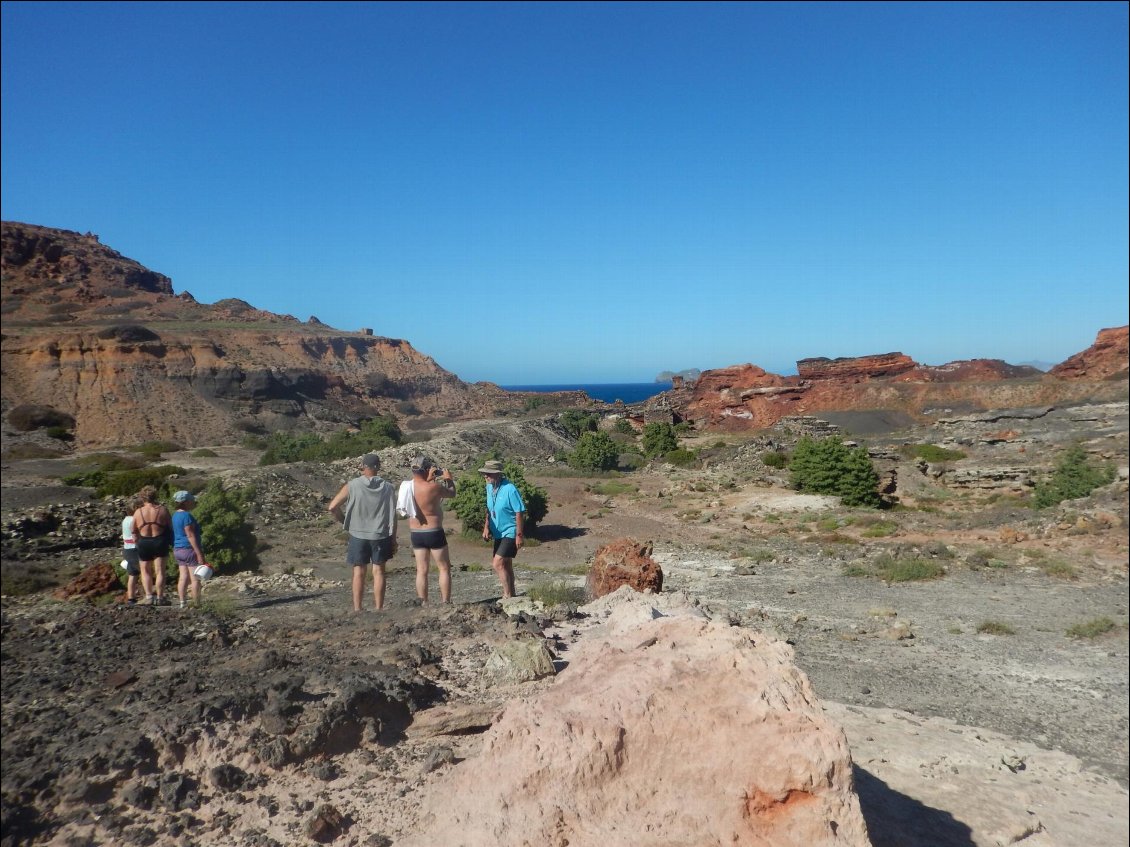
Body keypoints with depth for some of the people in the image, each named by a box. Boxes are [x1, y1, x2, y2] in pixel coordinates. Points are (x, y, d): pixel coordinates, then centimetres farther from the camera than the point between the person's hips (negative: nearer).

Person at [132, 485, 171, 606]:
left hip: (144, 543, 1)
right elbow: (171, 527, -2)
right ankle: (159, 598, 3)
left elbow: (134, 532, 2)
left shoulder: (138, 512, -5)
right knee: (160, 571, 4)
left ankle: (149, 596, 6)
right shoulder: (162, 510, -7)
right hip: (160, 542, -1)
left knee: (145, 571, 15)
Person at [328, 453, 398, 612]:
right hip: (380, 536, 1)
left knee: (359, 573, 8)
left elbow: (332, 507, -7)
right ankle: (379, 608, 9)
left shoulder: (352, 486, -7)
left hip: (358, 535, -1)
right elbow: (393, 516, -2)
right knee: (378, 571, 8)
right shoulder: (387, 488, -3)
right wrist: (394, 540, 5)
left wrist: (344, 520, 9)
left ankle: (357, 609, 12)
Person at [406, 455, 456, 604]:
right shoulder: (434, 487, -21)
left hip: (416, 534, 5)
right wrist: (448, 478, 13)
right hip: (434, 533, -5)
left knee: (421, 571, 11)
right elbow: (452, 493, -3)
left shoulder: (408, 486, -4)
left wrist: (428, 479, 17)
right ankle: (445, 603, 8)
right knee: (444, 569, 8)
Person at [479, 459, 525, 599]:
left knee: (497, 563, -16)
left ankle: (508, 595, -4)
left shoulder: (510, 489, -20)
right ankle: (510, 595, 27)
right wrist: (486, 526, 4)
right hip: (498, 533, 8)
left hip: (510, 533, -8)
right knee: (505, 565, 15)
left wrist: (519, 535, -19)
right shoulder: (489, 487, 3)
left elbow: (520, 513, -18)